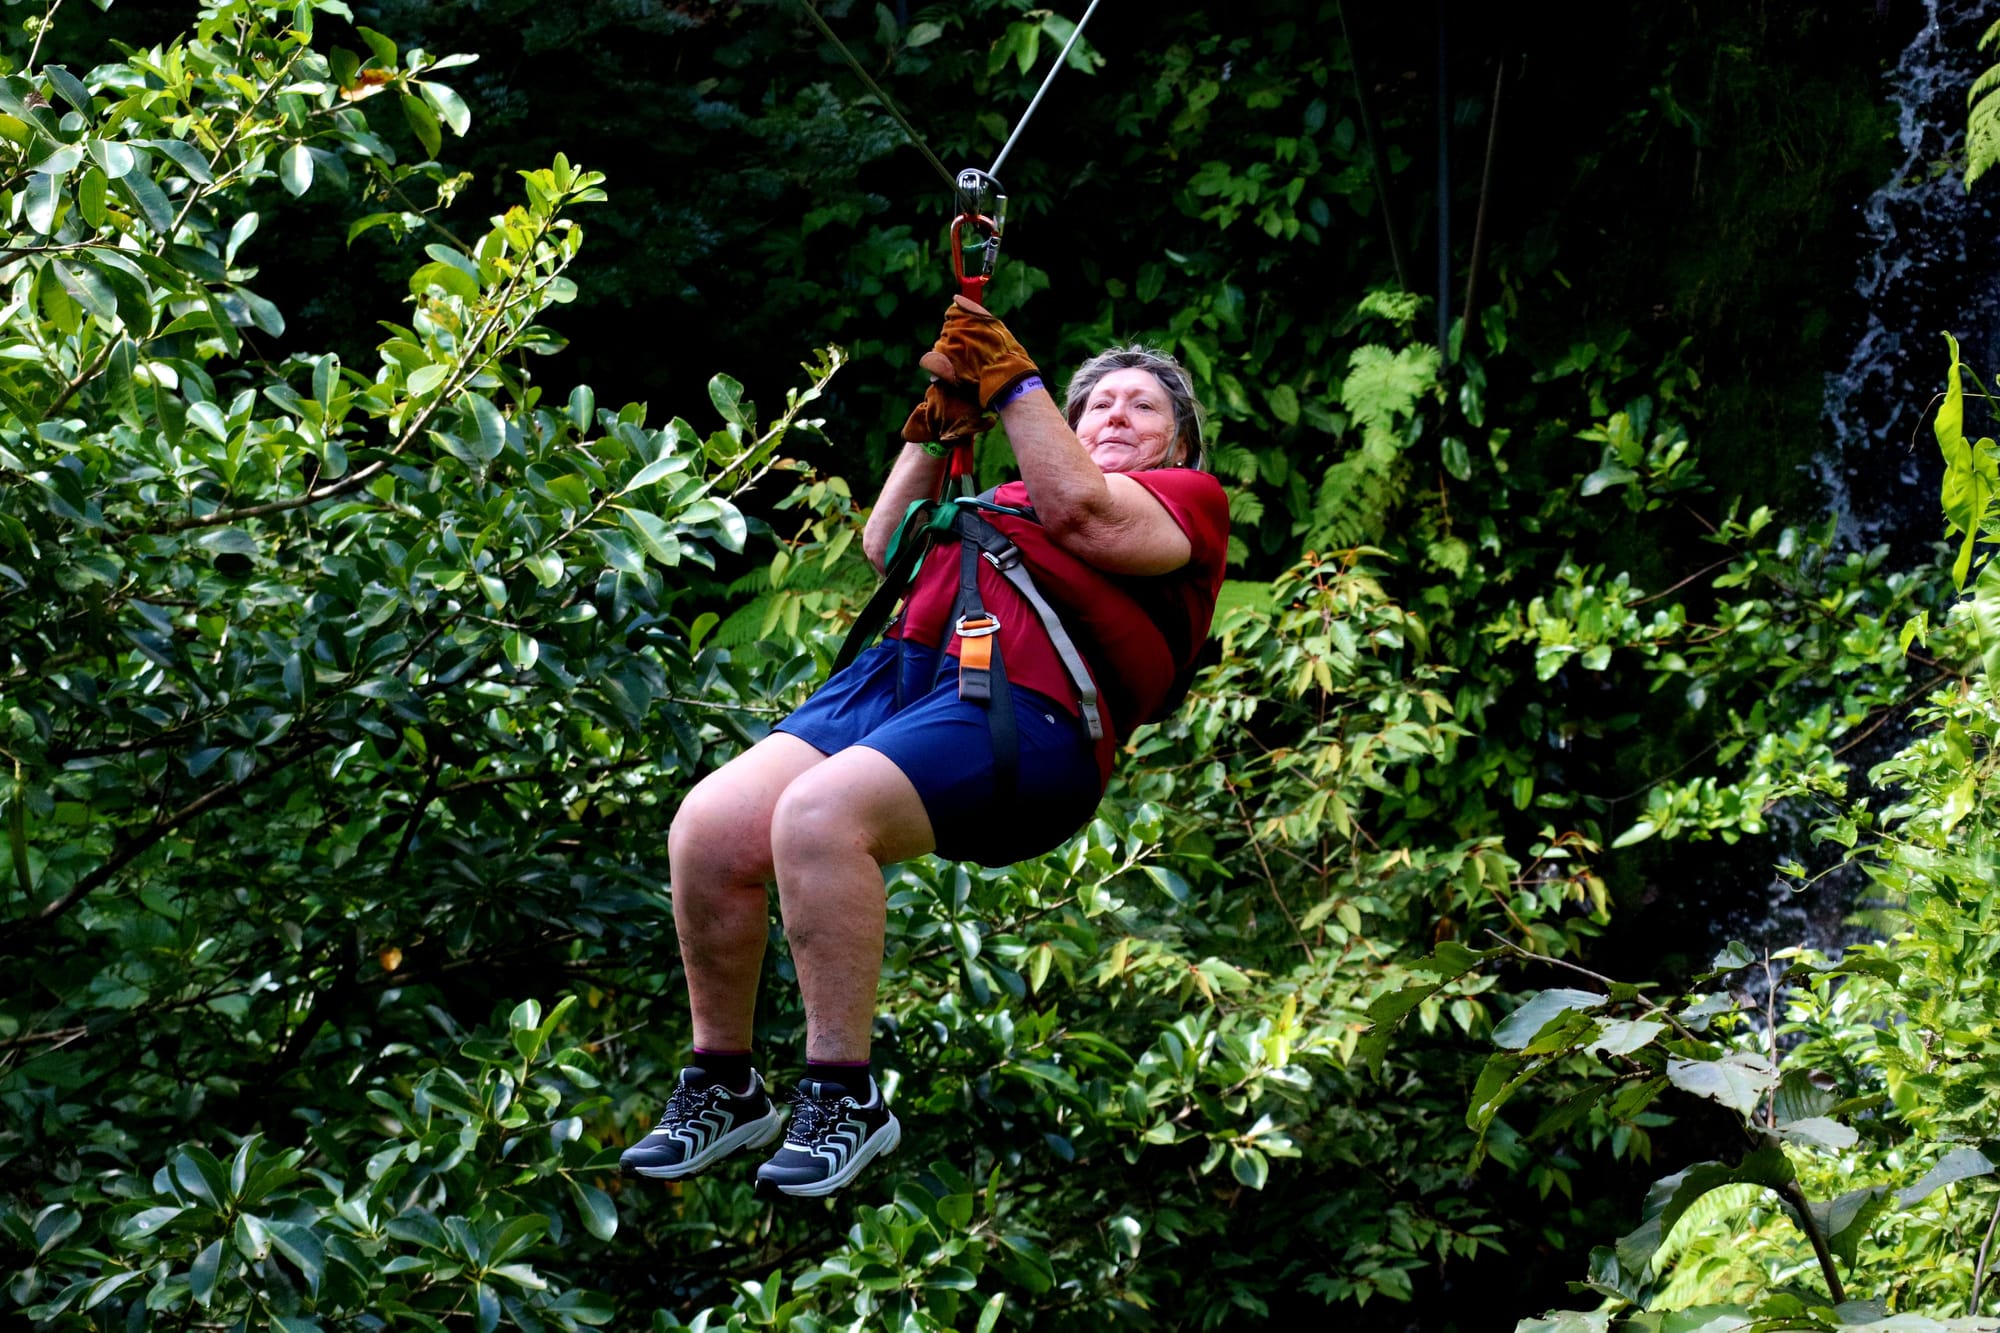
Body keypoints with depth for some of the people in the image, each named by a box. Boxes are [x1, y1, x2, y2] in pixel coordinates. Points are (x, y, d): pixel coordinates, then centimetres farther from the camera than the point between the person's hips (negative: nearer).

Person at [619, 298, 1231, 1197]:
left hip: (1025, 707, -7)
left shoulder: (1190, 500, 19)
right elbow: (886, 548, 29)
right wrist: (937, 426, 21)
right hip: (902, 670, 7)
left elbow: (1089, 518, -1)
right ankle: (722, 1088, -3)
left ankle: (845, 1098, -26)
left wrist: (1014, 382, 1)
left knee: (818, 817, -33)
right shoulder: (1012, 496, 38)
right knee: (709, 828, -16)